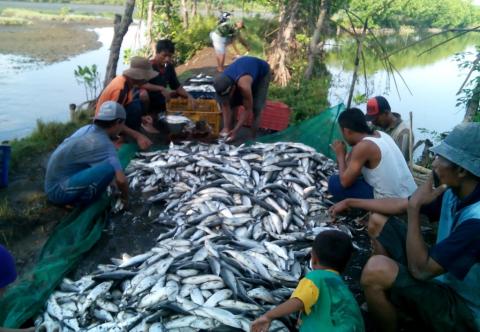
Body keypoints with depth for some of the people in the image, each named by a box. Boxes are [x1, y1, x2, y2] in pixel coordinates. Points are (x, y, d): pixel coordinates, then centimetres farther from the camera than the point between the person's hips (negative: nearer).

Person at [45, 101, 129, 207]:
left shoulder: (88, 128, 5)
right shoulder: (104, 145, -21)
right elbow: (121, 180, -27)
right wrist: (125, 197, -7)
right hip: (60, 190, -9)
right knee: (109, 168, -25)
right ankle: (84, 201, -5)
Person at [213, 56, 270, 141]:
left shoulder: (243, 85, -46)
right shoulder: (223, 84, -29)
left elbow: (248, 109, -33)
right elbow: (225, 106, -17)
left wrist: (235, 130, -31)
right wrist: (226, 127, -22)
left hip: (262, 71, -5)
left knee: (256, 107, -18)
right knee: (230, 103, -5)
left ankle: (253, 137, -8)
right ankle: (228, 135, 4)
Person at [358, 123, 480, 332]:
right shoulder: (453, 193, -7)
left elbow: (419, 270, -30)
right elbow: (397, 204, 6)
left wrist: (414, 208, -26)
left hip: (463, 312, -8)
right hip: (442, 279, 8)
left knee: (375, 270, -31)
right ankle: (383, 298, 18)